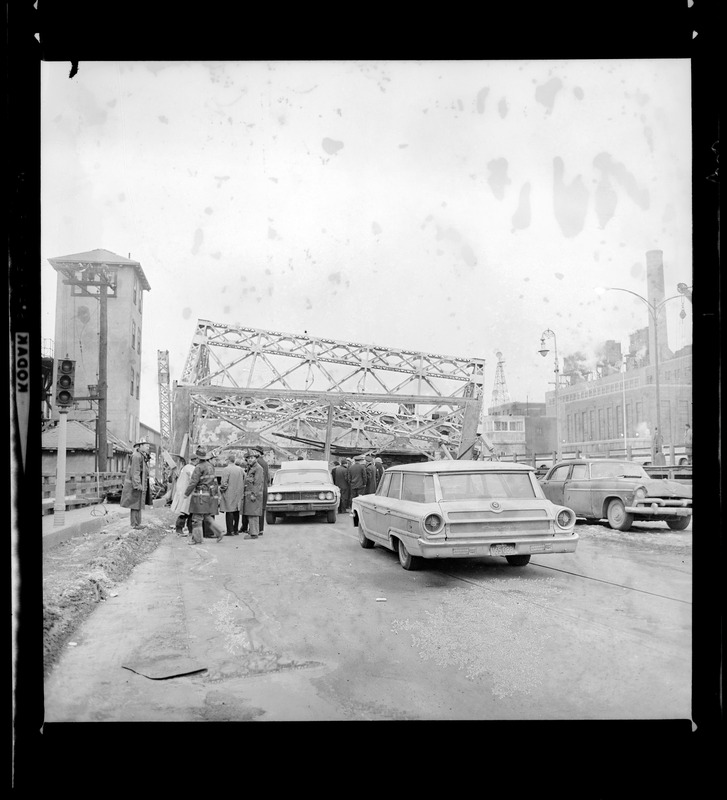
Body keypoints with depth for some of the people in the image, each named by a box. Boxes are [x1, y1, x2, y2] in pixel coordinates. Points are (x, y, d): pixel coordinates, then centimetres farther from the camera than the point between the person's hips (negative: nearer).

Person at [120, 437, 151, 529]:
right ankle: (135, 524, -1)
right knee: (136, 505, -5)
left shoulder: (141, 456, 17)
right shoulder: (136, 456, -15)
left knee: (138, 505, 13)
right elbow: (135, 472, -21)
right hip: (136, 485, -10)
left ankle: (137, 523, 19)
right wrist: (137, 485, -24)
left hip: (140, 485, 10)